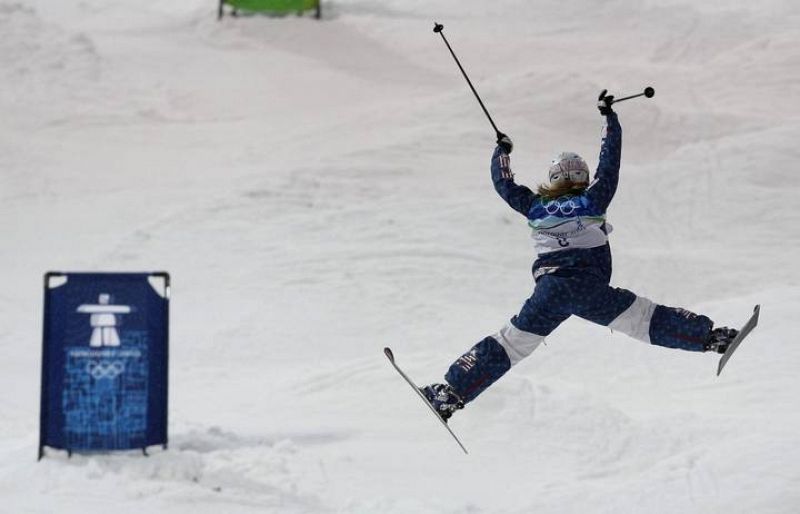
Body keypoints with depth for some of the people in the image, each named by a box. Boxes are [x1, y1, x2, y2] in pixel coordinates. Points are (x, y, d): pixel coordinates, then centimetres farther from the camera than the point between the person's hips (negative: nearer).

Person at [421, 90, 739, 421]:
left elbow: (503, 184, 29)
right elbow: (610, 163, 17)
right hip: (591, 288, -2)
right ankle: (708, 337, -14)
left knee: (510, 345, 5)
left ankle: (451, 393, -2)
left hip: (548, 291, 2)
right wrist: (609, 116, 29)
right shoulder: (592, 200, 10)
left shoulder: (536, 206, 16)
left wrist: (502, 149, 46)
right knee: (646, 321, -4)